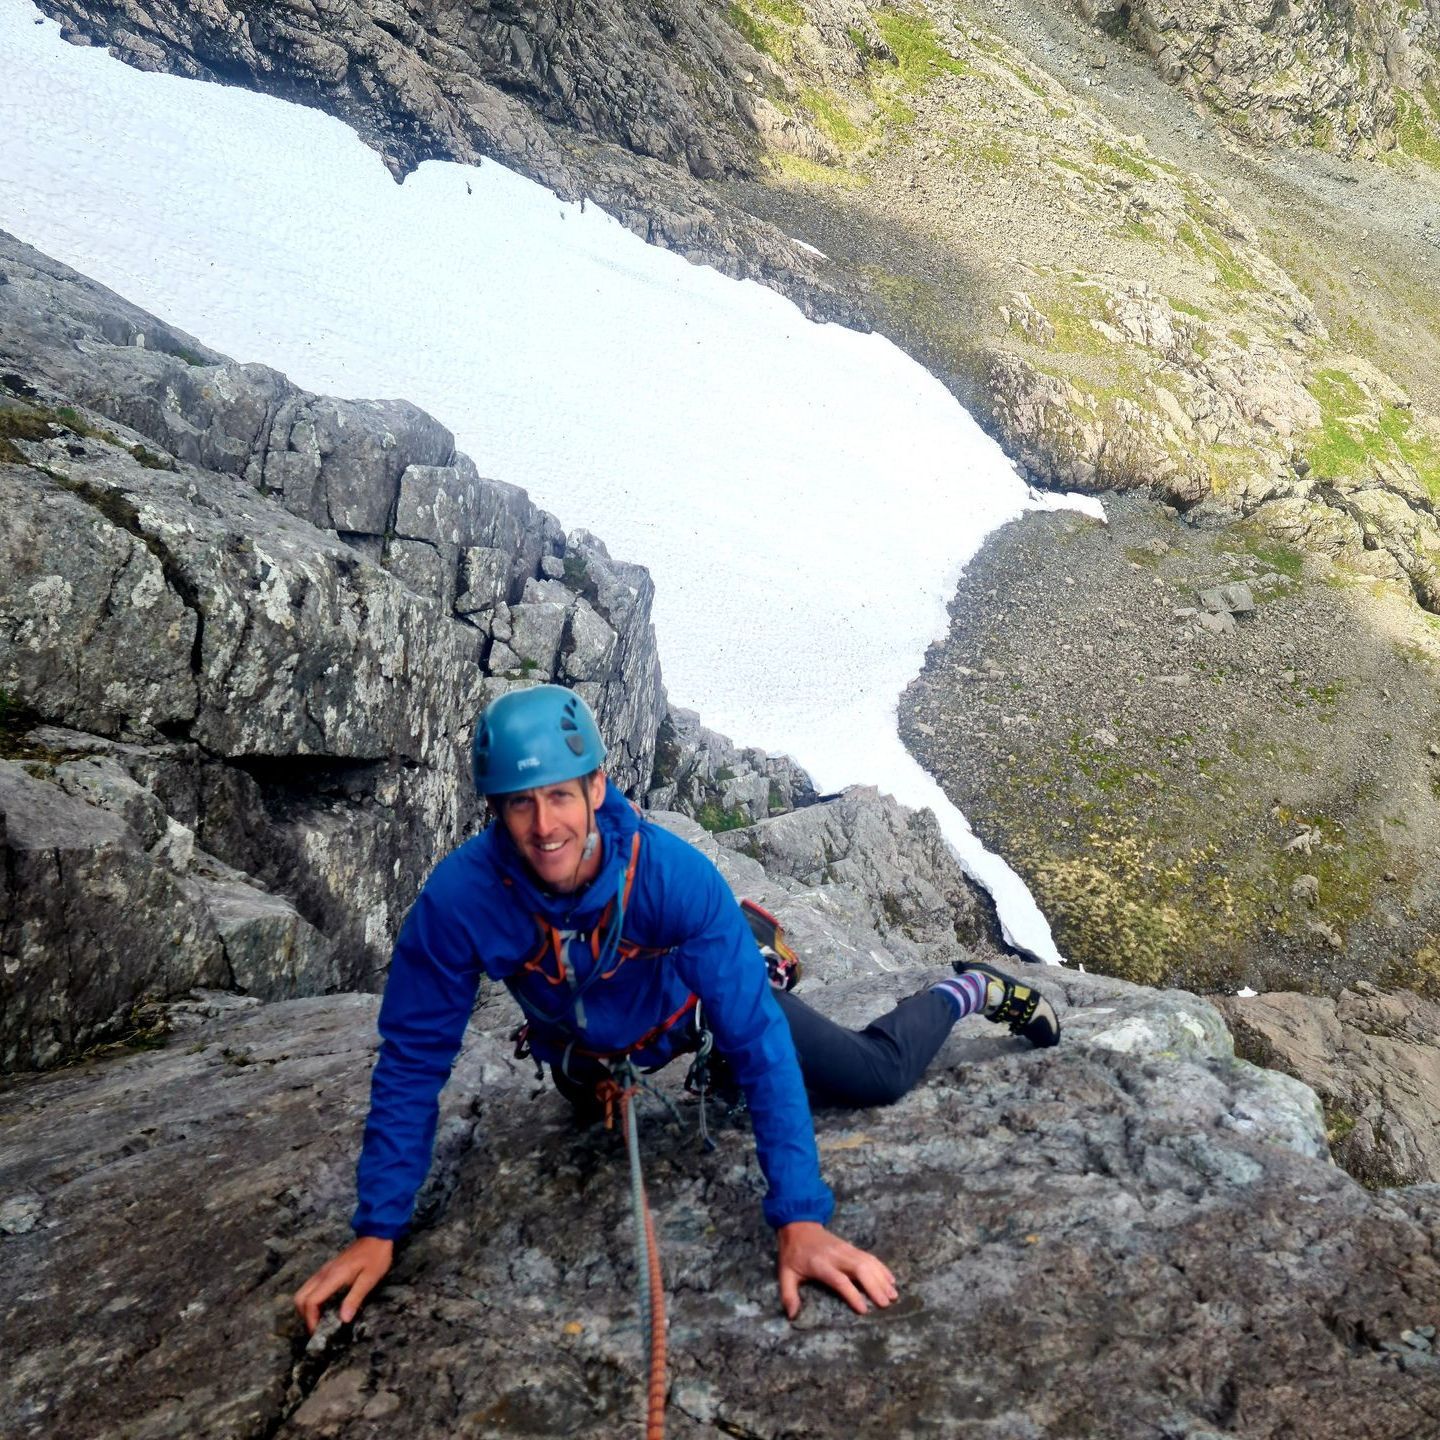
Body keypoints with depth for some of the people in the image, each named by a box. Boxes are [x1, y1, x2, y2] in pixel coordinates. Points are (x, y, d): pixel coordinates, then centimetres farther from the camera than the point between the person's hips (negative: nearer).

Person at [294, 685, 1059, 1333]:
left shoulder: (674, 872, -42)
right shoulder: (457, 897, -38)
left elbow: (757, 1041, -41)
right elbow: (412, 1062, -28)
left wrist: (800, 1217, -47)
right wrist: (378, 1230, -28)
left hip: (691, 1004, -2)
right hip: (588, 1048, 3)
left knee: (881, 1076, 0)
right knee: (588, 1104, 36)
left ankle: (972, 990, 32)